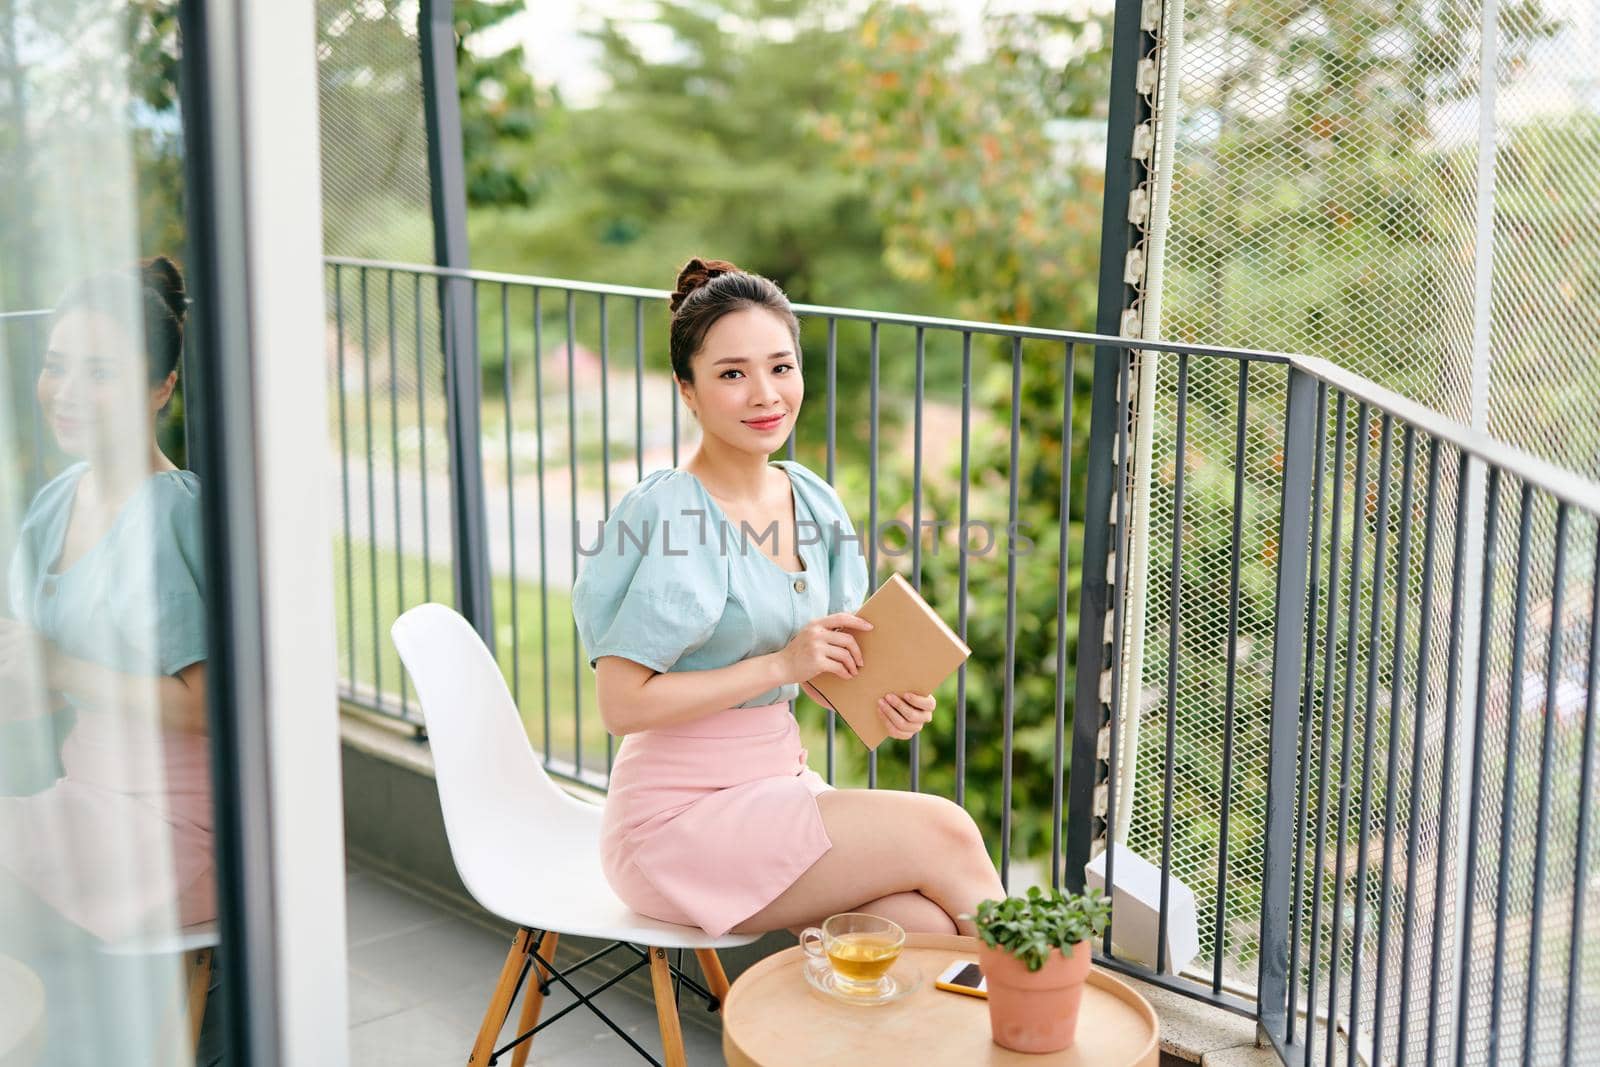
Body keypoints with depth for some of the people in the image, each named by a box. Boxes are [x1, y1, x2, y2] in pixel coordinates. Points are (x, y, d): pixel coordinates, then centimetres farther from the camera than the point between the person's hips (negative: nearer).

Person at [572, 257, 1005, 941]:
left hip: (780, 781, 6)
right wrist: (781, 664, -21)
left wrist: (884, 701, -5)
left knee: (927, 924, -19)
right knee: (943, 832, -15)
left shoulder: (811, 499, 5)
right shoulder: (669, 517, -17)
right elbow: (622, 706, -19)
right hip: (679, 815, -6)